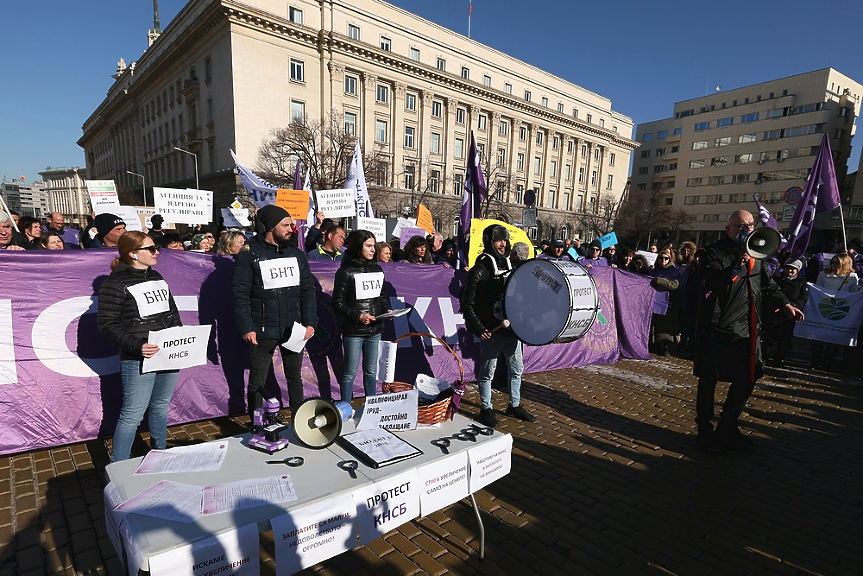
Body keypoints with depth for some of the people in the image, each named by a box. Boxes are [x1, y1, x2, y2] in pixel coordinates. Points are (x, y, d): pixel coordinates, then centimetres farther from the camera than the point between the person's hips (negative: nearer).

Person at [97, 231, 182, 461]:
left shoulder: (157, 277, 13)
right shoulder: (116, 282, -8)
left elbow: (173, 313, 20)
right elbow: (107, 324, -12)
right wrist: (137, 346, -22)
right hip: (138, 360, -7)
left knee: (161, 406, 18)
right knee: (133, 414, -1)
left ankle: (159, 454, 34)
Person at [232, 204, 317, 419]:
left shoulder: (296, 255, 8)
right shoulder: (249, 255, -4)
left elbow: (308, 291, 8)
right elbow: (240, 294, -7)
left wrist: (310, 321, 0)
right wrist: (246, 327, -14)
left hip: (293, 329, 4)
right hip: (263, 331, -4)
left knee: (295, 377, 15)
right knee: (257, 382, 7)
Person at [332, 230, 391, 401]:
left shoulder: (377, 269, 9)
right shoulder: (346, 272, -9)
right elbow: (338, 302, -10)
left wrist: (387, 309, -1)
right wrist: (357, 316, -20)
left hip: (375, 329, 6)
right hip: (354, 331, -5)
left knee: (371, 371, 16)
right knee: (350, 373, 5)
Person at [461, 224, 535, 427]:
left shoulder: (511, 266, 9)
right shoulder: (480, 270, -10)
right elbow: (467, 305, -12)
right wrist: (478, 329, -19)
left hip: (512, 328, 6)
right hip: (491, 331, -6)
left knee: (516, 369, 16)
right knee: (487, 372, 6)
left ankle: (514, 405, 34)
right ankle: (486, 409, 23)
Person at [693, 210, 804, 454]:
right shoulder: (713, 252, -8)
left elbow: (767, 283, 30)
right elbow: (708, 283, -24)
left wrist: (786, 303, 27)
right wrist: (736, 265, -31)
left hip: (747, 330, 7)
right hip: (717, 330, -7)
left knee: (747, 379, 11)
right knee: (709, 380, 2)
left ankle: (727, 428, 28)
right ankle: (705, 432, 17)